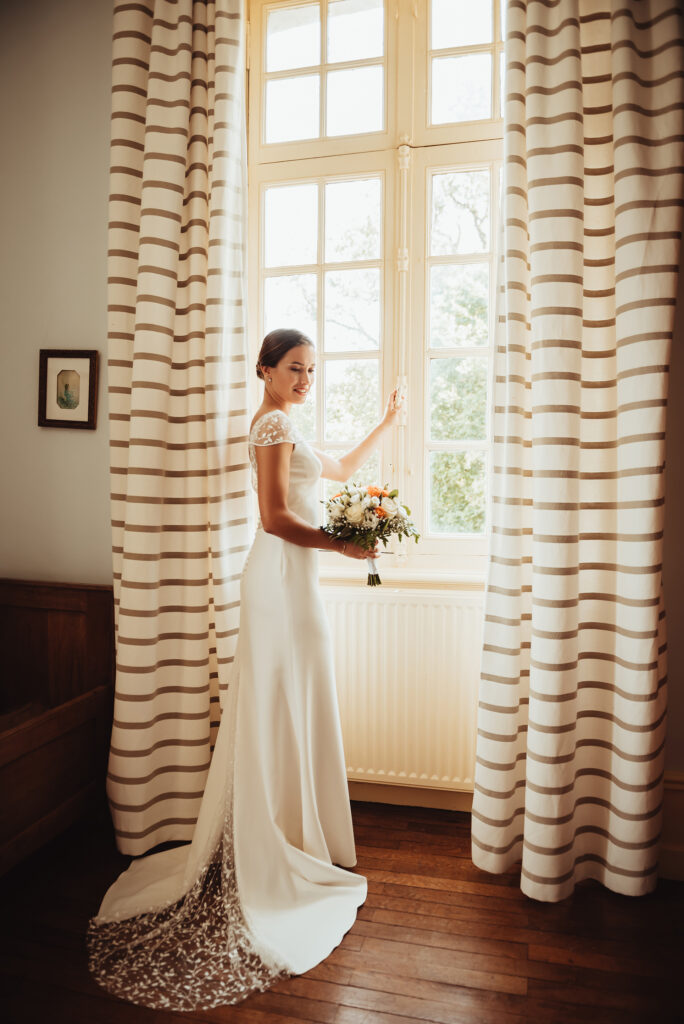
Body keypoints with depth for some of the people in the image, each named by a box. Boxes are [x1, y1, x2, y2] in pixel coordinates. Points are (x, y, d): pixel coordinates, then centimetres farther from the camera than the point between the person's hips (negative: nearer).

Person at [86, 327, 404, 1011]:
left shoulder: (283, 427, 20)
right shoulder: (273, 423, -11)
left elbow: (342, 468, 31)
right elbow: (276, 518, -20)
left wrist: (387, 423, 31)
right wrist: (344, 544, -14)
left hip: (288, 577, 10)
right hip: (282, 577, -10)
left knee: (277, 711, 15)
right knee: (286, 706, -1)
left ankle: (266, 845, 29)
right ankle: (284, 853, 13)